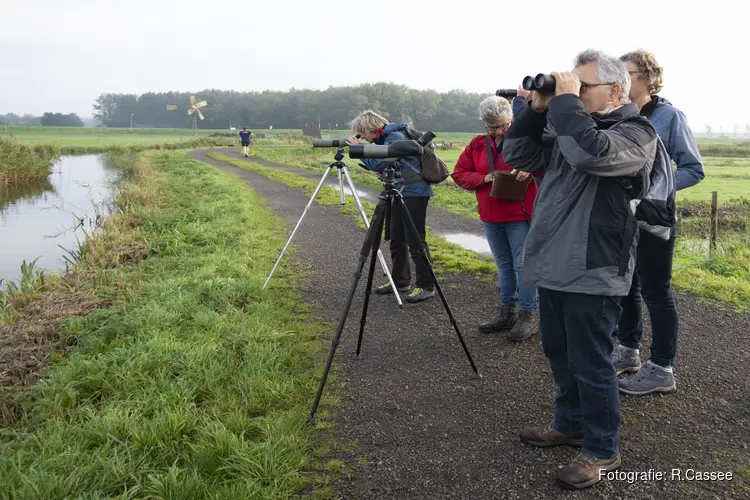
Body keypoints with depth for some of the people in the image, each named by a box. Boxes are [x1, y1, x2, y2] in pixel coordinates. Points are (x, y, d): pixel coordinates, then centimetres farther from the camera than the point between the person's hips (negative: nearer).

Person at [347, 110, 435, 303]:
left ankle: (426, 286, -1)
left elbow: (378, 164, -23)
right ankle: (400, 281, 22)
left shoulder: (396, 137, -16)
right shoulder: (385, 138, 12)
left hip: (414, 193, -10)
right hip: (399, 193, 10)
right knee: (397, 238, 12)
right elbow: (379, 165, 16)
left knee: (415, 240, -7)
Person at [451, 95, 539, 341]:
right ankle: (508, 312, 25)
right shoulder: (477, 144, 7)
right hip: (490, 217, 5)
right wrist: (483, 179, -10)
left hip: (520, 215, -5)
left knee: (523, 264, -3)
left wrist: (531, 169, -27)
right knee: (503, 265, 15)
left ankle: (529, 315, 6)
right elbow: (458, 173, 6)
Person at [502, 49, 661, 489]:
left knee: (590, 364, 1)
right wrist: (538, 110, 2)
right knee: (561, 355, 19)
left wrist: (564, 100, -17)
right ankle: (571, 424, 37)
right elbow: (518, 156, 13)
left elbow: (590, 152, -28)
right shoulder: (569, 127, 15)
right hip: (554, 266, 8)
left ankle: (602, 449, 18)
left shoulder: (636, 132, -8)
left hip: (593, 273, -8)